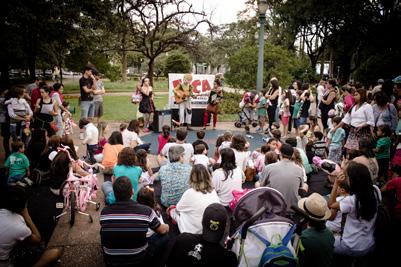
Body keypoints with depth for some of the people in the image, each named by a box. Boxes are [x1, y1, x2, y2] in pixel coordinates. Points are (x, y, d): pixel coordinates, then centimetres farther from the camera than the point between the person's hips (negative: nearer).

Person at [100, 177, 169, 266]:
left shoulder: (104, 212, -17)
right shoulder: (146, 211, -21)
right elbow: (163, 231, -2)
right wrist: (166, 227, 23)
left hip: (111, 261, 1)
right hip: (138, 261, -1)